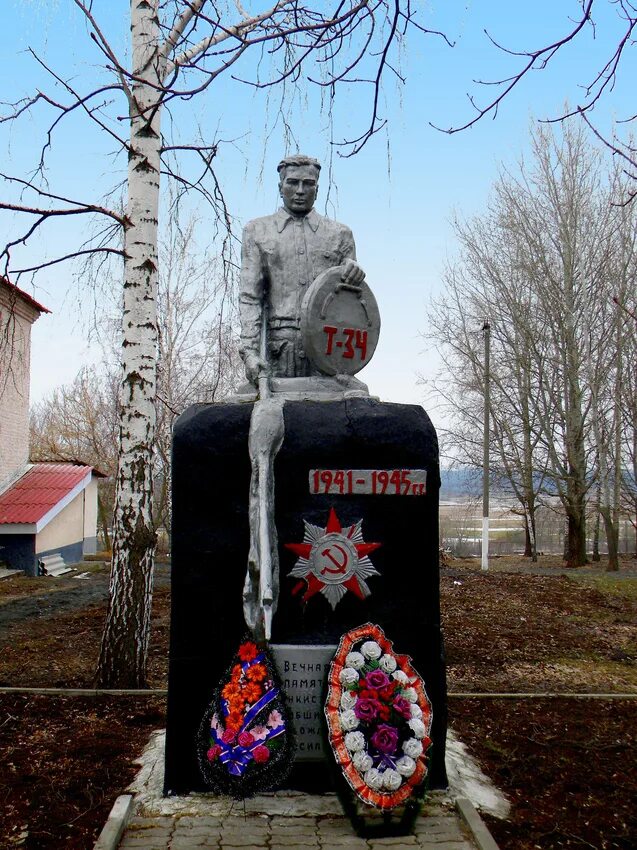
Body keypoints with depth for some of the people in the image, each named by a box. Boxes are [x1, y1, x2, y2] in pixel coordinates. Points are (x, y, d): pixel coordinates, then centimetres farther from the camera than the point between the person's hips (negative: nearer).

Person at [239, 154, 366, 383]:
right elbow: (249, 296, 5)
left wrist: (354, 274, -6)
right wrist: (250, 351, -9)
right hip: (278, 346, -1)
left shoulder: (339, 234, 17)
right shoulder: (257, 231, 14)